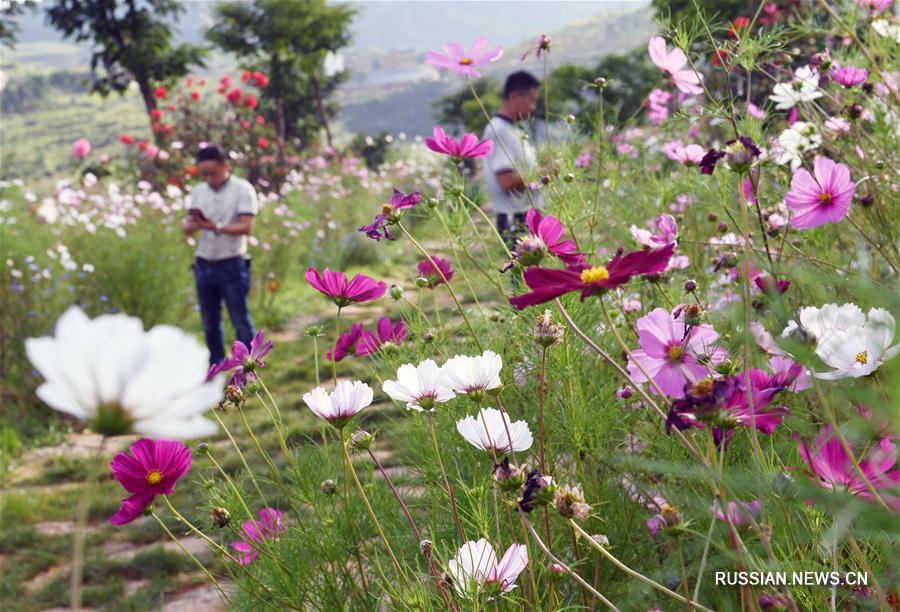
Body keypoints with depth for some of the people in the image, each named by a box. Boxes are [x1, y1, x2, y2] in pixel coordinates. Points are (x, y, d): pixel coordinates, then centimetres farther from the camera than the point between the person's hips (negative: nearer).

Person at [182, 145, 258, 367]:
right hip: (204, 266, 5)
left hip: (232, 266, -5)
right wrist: (194, 224, -20)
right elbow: (187, 227, 4)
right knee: (210, 322, 11)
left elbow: (247, 227, -16)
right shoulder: (199, 191, 8)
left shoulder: (242, 189, -8)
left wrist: (217, 227, -30)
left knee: (241, 321, 1)